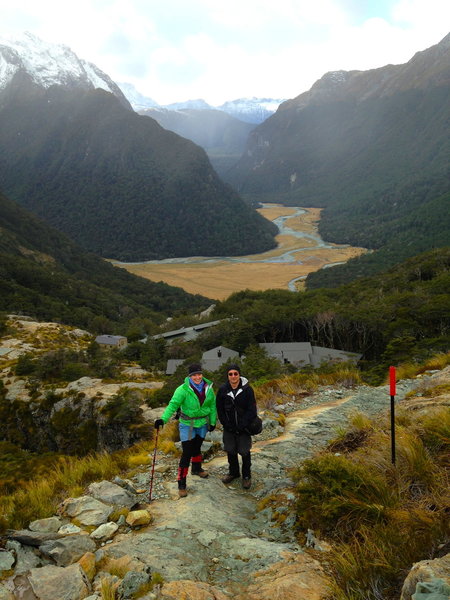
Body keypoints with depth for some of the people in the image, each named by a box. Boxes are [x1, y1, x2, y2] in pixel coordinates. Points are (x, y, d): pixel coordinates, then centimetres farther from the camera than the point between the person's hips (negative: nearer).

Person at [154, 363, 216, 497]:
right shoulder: (183, 389, -22)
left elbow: (212, 405, 2)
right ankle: (181, 483, 6)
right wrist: (163, 419, -42)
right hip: (187, 425, -4)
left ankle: (196, 469, 51)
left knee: (197, 448, 23)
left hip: (202, 424, 4)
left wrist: (213, 421, 7)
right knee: (186, 453, -6)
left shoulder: (208, 387, -8)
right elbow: (173, 405, -30)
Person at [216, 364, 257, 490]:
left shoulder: (247, 390, -13)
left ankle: (246, 476, 24)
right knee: (230, 451, 14)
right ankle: (233, 472, 36)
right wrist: (227, 425, -8)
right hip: (229, 428, 2)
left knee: (244, 452, 5)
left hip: (244, 428, -2)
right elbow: (220, 410, 0)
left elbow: (251, 410, -11)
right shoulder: (222, 390, -6)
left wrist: (242, 426, -15)